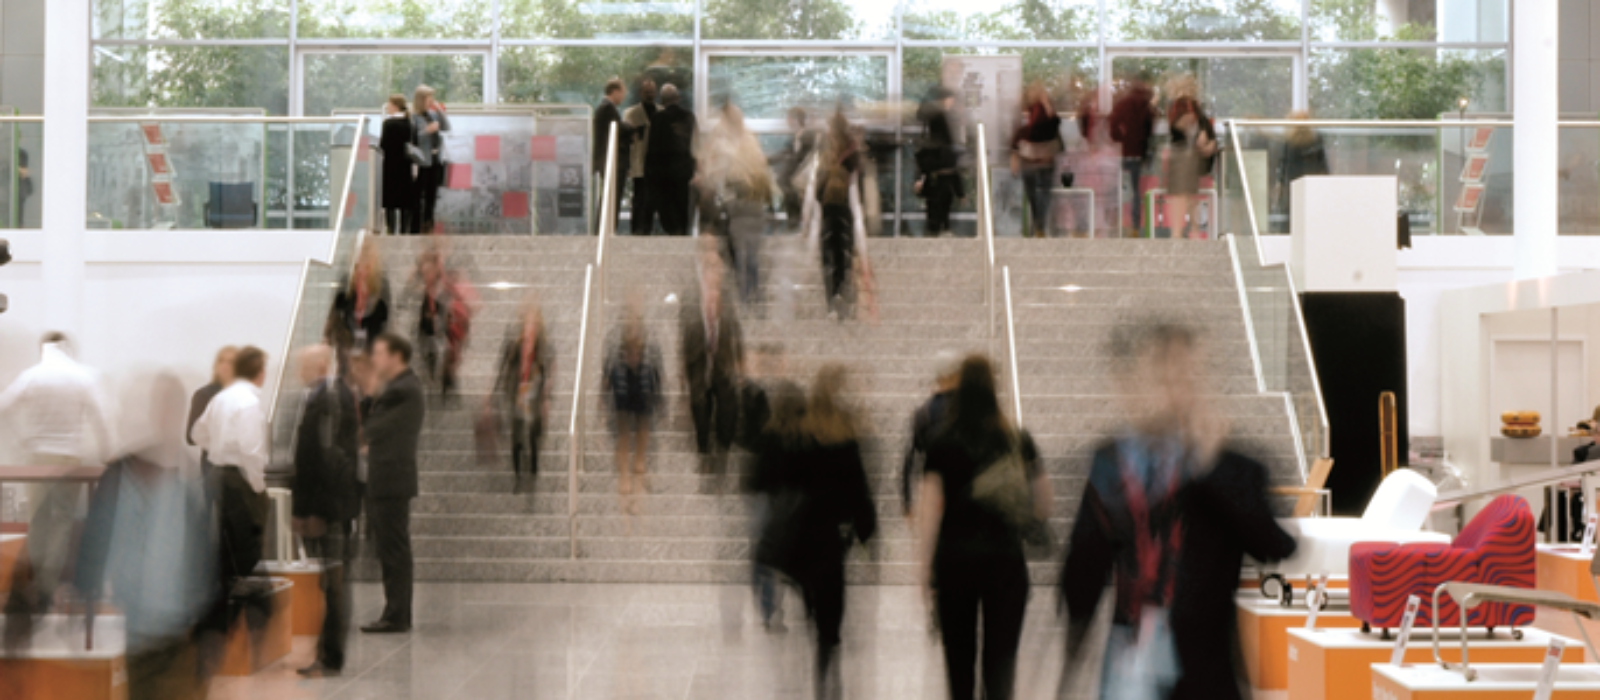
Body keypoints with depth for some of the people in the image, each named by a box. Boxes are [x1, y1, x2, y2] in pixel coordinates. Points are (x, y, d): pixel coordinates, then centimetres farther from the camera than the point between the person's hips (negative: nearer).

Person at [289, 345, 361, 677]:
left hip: (323, 498, -9)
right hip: (345, 498, 9)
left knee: (326, 578, -5)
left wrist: (303, 510, -17)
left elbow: (310, 455, -19)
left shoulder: (316, 400, -16)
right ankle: (334, 654, 21)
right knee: (339, 576, 14)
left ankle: (328, 659, -2)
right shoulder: (346, 394, 12)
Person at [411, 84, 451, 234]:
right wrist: (427, 130, -21)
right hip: (422, 161, -7)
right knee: (418, 195, -2)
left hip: (436, 160, 7)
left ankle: (428, 225, 25)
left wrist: (440, 111, -1)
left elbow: (447, 127, 8)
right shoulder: (413, 117, -12)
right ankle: (415, 228, 2)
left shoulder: (433, 113, 9)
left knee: (432, 194, 14)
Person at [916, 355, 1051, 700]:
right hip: (1005, 558, 0)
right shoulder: (1018, 442, -1)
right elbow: (1043, 508, 2)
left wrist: (926, 569, -2)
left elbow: (929, 510, -7)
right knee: (1001, 655, 1)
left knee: (959, 656, 15)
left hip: (954, 558, 0)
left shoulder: (943, 445, -5)